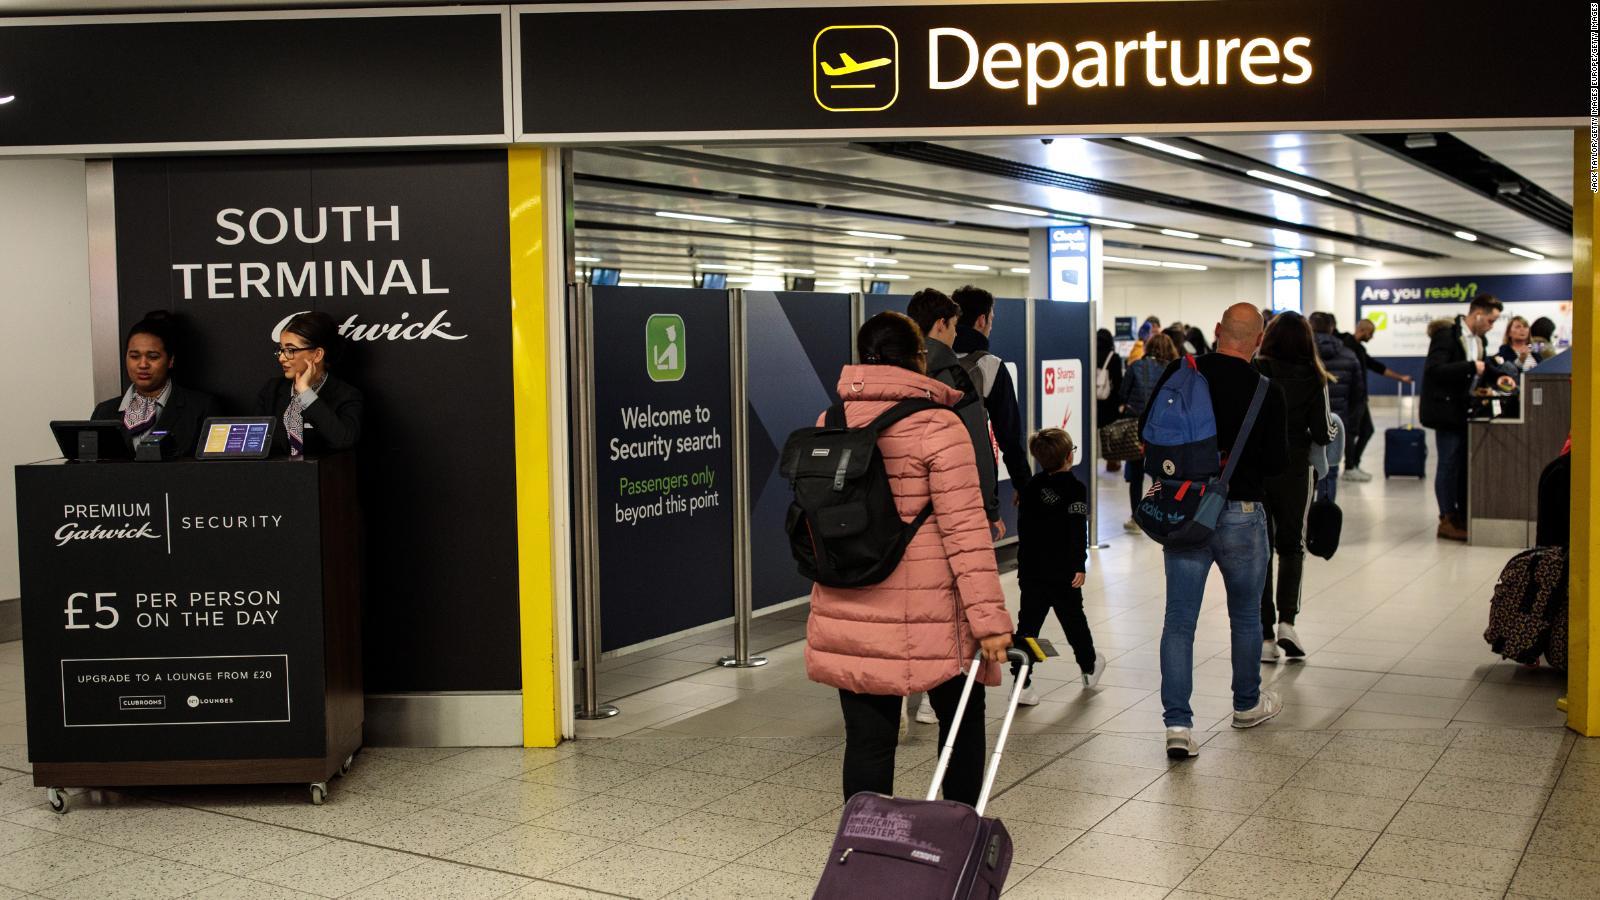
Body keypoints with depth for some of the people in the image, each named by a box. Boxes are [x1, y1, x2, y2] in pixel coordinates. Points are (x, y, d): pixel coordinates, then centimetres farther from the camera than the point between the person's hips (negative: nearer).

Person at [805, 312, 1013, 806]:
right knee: (962, 718, 17)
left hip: (848, 613, 4)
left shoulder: (828, 425, 5)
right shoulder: (937, 427, -11)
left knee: (867, 738, 8)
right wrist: (989, 616, -14)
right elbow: (964, 529, -15)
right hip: (927, 615, -4)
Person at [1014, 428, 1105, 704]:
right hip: (1063, 571, -4)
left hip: (1031, 570, 4)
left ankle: (1021, 682, -8)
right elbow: (1078, 530, -16)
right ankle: (1089, 667, 36)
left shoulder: (1031, 487, 9)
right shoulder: (1074, 487, -9)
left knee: (1028, 624, 0)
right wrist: (1079, 565, -15)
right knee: (1073, 620, 15)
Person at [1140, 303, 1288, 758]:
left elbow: (1145, 431, 2)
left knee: (1179, 619, 3)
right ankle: (1247, 704, 36)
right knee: (1245, 615, 18)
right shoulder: (1266, 392, -11)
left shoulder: (1178, 373, -5)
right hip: (1242, 513, -1)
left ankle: (1177, 724, -3)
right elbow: (1277, 462, -8)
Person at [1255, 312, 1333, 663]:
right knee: (1292, 546, 16)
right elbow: (1322, 435, -6)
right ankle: (1286, 622, -2)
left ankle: (1266, 636, 8)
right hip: (1294, 469, 0)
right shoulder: (1313, 379, -5)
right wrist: (1330, 430, 16)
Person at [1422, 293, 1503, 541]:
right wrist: (1471, 367, -26)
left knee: (1465, 463, 11)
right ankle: (1447, 519, 3)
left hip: (1465, 409, 8)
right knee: (1449, 464, -4)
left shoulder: (1479, 339, 12)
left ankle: (1463, 517, 18)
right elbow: (1435, 370, -24)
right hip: (1446, 408, -8)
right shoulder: (1447, 334, -14)